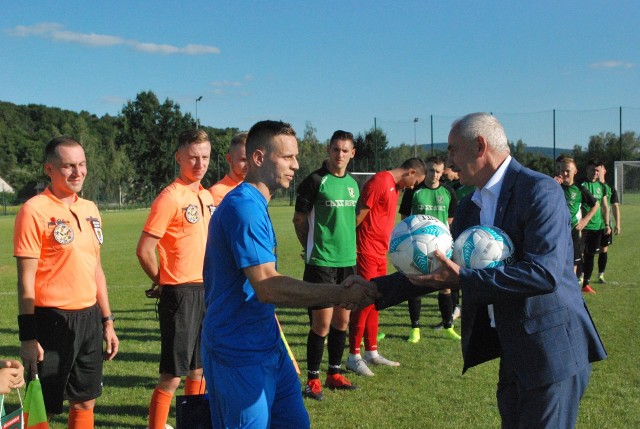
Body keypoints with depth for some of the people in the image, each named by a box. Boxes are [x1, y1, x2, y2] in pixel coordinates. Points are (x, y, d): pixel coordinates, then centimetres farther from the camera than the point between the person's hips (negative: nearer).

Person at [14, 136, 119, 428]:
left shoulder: (89, 209, 10)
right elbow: (26, 279, -12)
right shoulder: (35, 211, -11)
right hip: (52, 320, -7)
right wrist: (27, 336, -15)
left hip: (90, 318, 7)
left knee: (85, 402, 15)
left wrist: (107, 321, 16)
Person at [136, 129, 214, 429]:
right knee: (172, 375, -3)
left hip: (207, 291, 8)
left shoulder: (206, 196, 10)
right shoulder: (170, 197, -14)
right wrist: (163, 281, -3)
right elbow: (144, 250, -15)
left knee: (198, 368, 17)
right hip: (181, 293, -8)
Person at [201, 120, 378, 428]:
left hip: (267, 344, 10)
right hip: (240, 354, -10)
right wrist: (340, 294, -28)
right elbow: (267, 287, -28)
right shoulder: (244, 206, -20)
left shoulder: (253, 205, 13)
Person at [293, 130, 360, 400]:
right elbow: (299, 219, -3)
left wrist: (349, 248, 15)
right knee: (322, 322, -4)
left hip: (348, 261, 6)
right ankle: (312, 379, 8)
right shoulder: (315, 181, -8)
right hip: (321, 262, -6)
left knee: (342, 320, 12)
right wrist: (312, 248, 2)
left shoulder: (353, 183, 11)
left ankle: (334, 373, 24)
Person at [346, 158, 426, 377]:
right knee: (364, 303, -5)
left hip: (380, 254, 9)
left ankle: (371, 352, 23)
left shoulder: (394, 186, 16)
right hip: (366, 253, -9)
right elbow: (359, 216, -17)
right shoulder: (379, 182, -15)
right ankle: (354, 356, 3)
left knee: (374, 303, 14)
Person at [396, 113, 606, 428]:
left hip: (551, 349, -9)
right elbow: (439, 270, 17)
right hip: (514, 355, 9)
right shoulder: (469, 207, 10)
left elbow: (545, 272, -27)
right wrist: (375, 290, 5)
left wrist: (463, 279, -25)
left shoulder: (540, 190, -16)